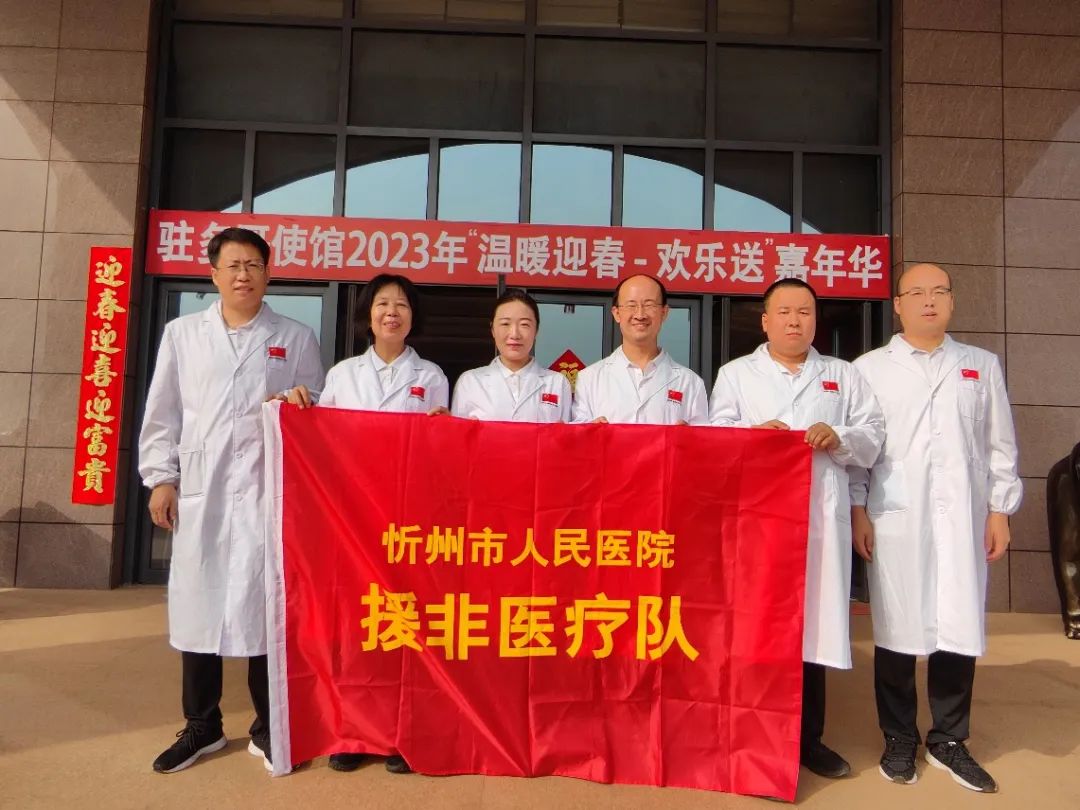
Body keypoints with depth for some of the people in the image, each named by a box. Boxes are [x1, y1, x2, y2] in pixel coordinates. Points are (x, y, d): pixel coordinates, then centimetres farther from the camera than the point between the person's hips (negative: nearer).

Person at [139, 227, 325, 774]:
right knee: (196, 602, 7)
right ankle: (202, 725, 24)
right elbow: (162, 414, 10)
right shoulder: (183, 333, 12)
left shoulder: (296, 338, 9)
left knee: (264, 603, 0)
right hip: (198, 490, 2)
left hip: (266, 489, -1)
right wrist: (160, 477, 3)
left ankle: (268, 727, 16)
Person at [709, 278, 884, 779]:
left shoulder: (843, 376, 18)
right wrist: (754, 434, -16)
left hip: (820, 518, 2)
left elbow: (873, 436, 10)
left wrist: (839, 437, -10)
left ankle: (809, 738, 19)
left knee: (812, 621, 4)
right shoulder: (735, 374, 13)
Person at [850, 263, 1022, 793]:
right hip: (894, 519, -2)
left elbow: (1000, 445, 12)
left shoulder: (982, 365, 14)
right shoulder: (869, 368, 7)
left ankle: (948, 740, 23)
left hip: (962, 519, 2)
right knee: (896, 629, 3)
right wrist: (857, 510, -4)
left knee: (960, 630, 4)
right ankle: (899, 740, 19)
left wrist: (999, 511, 6)